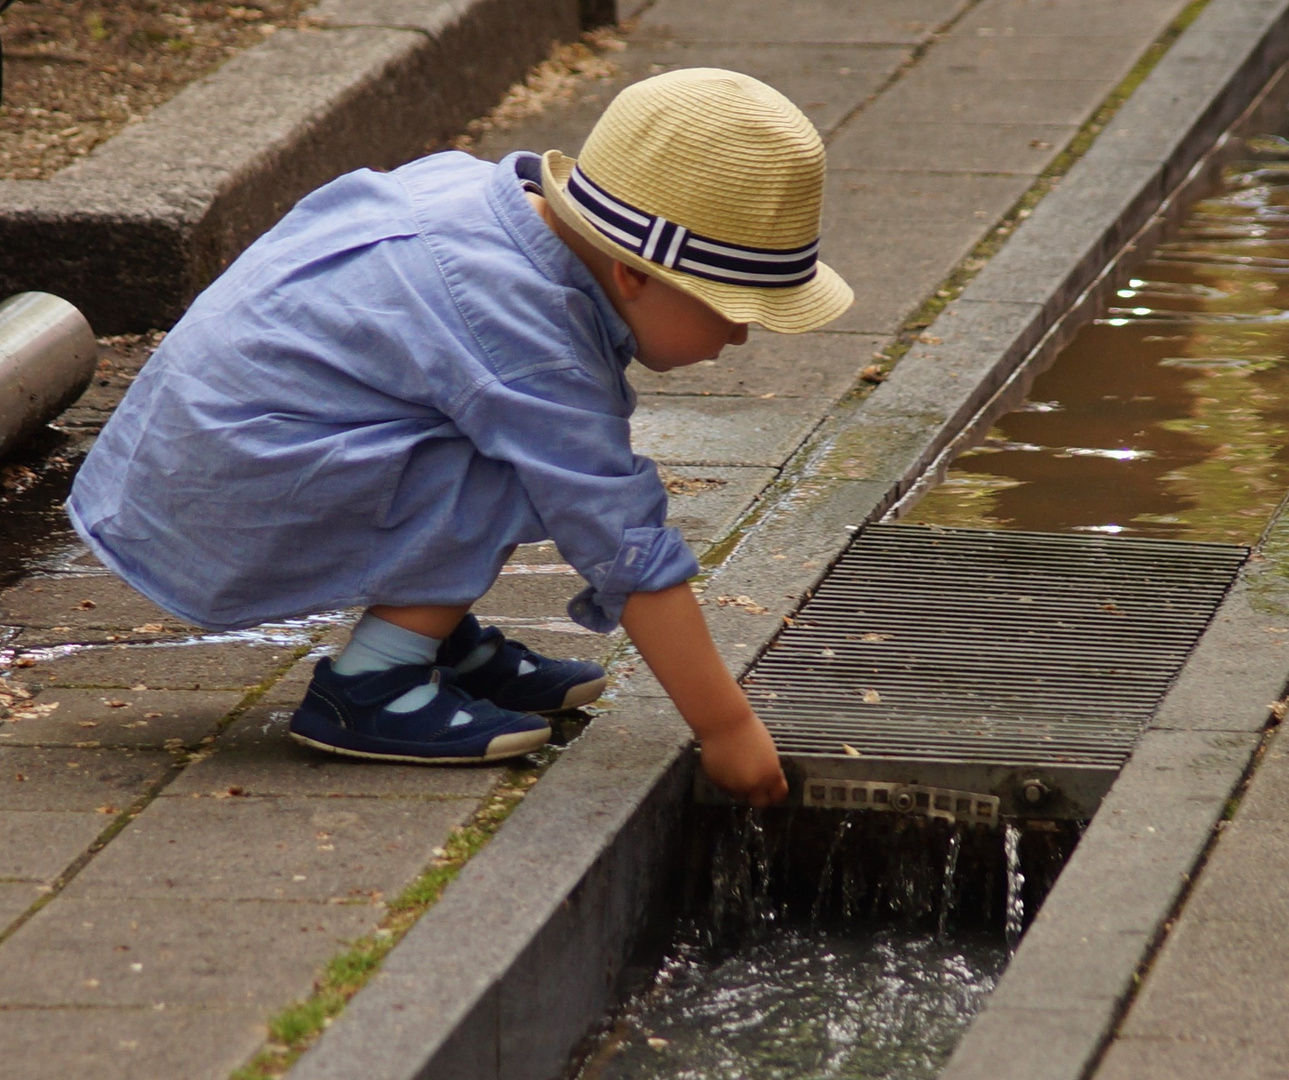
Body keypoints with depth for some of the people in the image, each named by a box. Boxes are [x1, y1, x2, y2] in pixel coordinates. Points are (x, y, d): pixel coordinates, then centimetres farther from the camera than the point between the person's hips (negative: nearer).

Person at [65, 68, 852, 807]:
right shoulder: (523, 337, -25)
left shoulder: (493, 195, 2)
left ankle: (443, 641, 15)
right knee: (519, 476, -21)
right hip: (232, 498, -10)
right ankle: (368, 687, -11)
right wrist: (727, 727, -18)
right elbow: (629, 549, -23)